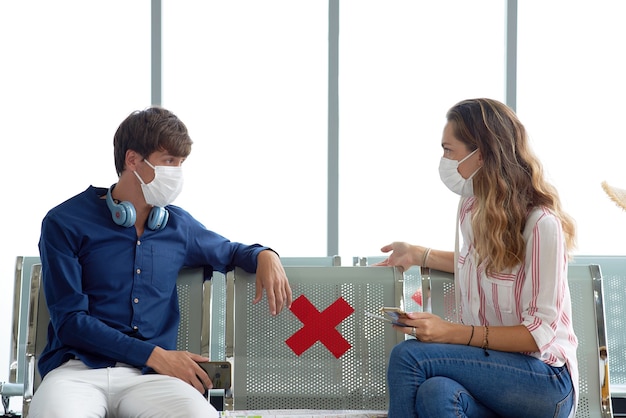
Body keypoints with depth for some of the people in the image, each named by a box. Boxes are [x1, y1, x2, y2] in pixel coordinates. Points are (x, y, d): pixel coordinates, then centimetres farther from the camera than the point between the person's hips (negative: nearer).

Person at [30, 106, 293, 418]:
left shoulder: (178, 225, 17)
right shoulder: (65, 224, 4)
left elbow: (230, 252, 37)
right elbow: (70, 321, -2)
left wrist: (265, 256, 11)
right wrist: (154, 355, -8)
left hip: (148, 378, 4)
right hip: (78, 369, -3)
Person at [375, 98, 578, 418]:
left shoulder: (541, 224, -16)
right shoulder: (470, 207, 8)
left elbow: (539, 334, -15)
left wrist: (452, 333, -23)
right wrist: (419, 255, 21)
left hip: (544, 382, -5)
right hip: (486, 364, 6)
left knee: (409, 355, -26)